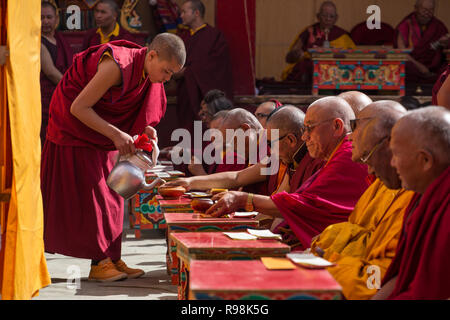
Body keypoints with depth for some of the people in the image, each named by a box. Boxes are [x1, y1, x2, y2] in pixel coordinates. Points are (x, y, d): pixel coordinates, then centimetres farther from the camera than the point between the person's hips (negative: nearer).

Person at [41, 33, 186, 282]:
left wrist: (144, 128, -11)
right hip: (74, 127, -8)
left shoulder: (145, 69, -6)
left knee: (109, 193, 6)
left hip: (101, 129, 8)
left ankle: (112, 259, 9)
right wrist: (116, 135, -31)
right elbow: (78, 107, -29)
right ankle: (98, 262, -3)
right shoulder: (118, 66, -32)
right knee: (87, 193, -7)